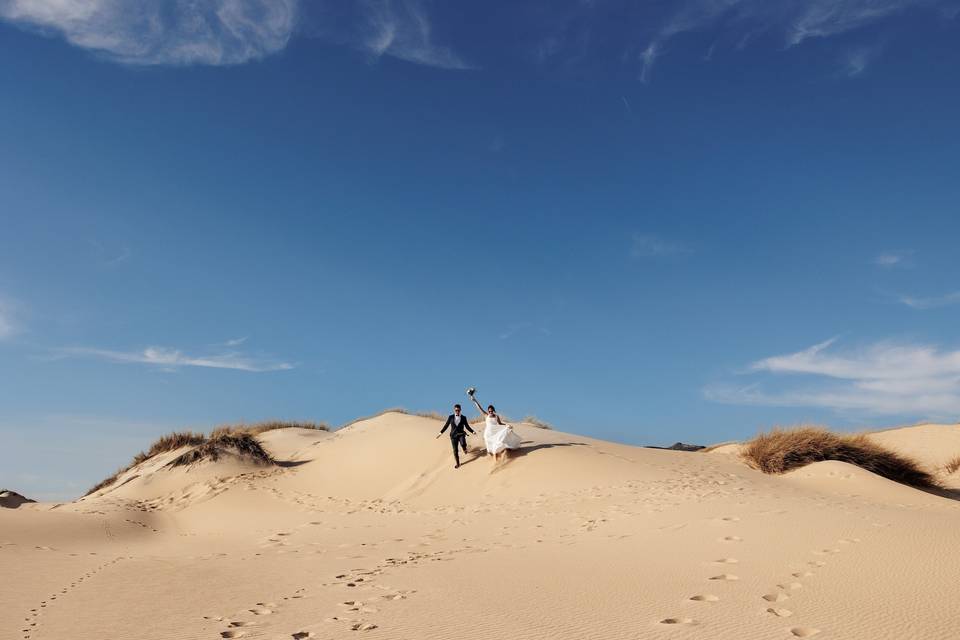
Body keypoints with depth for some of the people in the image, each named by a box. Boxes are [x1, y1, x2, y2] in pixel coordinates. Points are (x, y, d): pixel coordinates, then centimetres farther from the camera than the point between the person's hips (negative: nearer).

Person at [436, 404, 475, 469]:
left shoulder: (463, 417, 3)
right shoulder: (450, 417, 3)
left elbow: (467, 426, 5)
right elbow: (446, 425, 7)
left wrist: (472, 431, -7)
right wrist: (441, 432, 2)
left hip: (461, 434, -1)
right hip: (453, 435, 1)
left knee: (463, 444, -29)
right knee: (455, 450, 0)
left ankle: (464, 448, 9)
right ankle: (457, 463, 16)